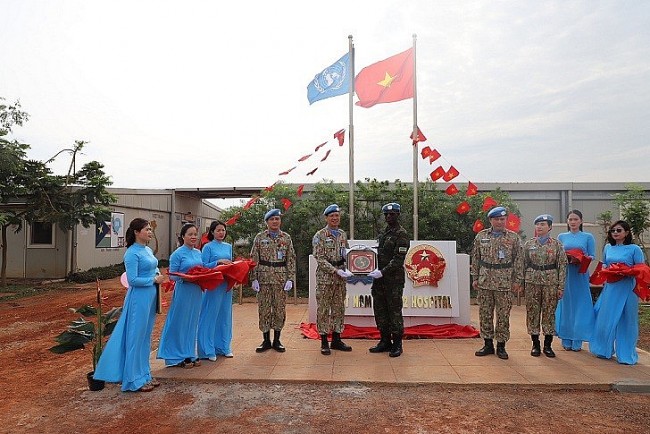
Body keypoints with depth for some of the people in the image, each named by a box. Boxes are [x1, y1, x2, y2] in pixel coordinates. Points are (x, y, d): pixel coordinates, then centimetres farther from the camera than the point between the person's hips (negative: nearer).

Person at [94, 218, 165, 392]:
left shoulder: (148, 250, 10)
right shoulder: (132, 253, -14)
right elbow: (132, 280, -18)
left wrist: (158, 275, 1)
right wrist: (154, 280, -12)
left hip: (150, 296, 8)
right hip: (139, 297, -8)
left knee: (146, 337, 16)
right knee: (136, 337, 3)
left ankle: (145, 374, 29)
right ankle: (135, 380, 15)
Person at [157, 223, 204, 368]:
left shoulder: (198, 253, 10)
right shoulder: (177, 254, -8)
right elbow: (172, 275, -8)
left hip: (196, 291, 6)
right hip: (183, 291, -6)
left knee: (193, 322, 13)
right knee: (181, 323, 3)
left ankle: (191, 354, 25)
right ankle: (180, 357, 16)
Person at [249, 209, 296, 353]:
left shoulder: (286, 238, 5)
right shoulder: (259, 237, 3)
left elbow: (291, 259, 4)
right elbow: (254, 259, 2)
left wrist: (290, 279, -4)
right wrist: (254, 279, -5)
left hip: (281, 278, 1)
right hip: (264, 278, 0)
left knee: (280, 308, 5)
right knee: (264, 308, 4)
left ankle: (277, 340, 18)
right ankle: (266, 340, 17)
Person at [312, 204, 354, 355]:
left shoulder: (343, 235, 11)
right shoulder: (320, 235, -7)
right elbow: (319, 258, -13)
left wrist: (347, 270, -1)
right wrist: (335, 270, -20)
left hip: (340, 278, 6)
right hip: (325, 277, -5)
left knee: (339, 309, 11)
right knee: (323, 310, 1)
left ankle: (336, 340, 22)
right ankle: (324, 342, 12)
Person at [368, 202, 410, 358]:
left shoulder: (401, 234, -9)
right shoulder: (383, 233, 16)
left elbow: (398, 259, -17)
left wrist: (382, 272, -24)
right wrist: (375, 272, 9)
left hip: (394, 279, -8)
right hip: (379, 279, 8)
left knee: (394, 311, 0)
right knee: (380, 310, 12)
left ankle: (397, 344, 11)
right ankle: (385, 341, 24)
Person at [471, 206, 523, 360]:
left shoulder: (514, 237, 2)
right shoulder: (481, 236, 5)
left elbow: (518, 260, 2)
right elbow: (475, 258, 8)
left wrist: (517, 280, -3)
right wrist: (475, 278, 5)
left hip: (505, 283, -2)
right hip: (484, 282, 2)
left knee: (503, 315, 4)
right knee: (485, 314, 7)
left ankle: (501, 346, 17)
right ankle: (488, 344, 20)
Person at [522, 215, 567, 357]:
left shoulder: (557, 245, 1)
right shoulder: (528, 244, 5)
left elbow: (562, 265, 0)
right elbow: (523, 265, 8)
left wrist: (561, 286, -4)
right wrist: (521, 284, 5)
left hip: (551, 283, -1)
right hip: (532, 282, 1)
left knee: (549, 313, 4)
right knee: (532, 312, 4)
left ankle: (548, 345, 17)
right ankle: (535, 344, 16)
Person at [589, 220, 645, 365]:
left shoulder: (634, 249, -4)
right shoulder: (608, 247, 10)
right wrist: (605, 269, 1)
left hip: (627, 289, -4)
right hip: (610, 288, 4)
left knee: (626, 322, 5)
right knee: (605, 320, 8)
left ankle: (626, 355, 18)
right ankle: (604, 350, 24)